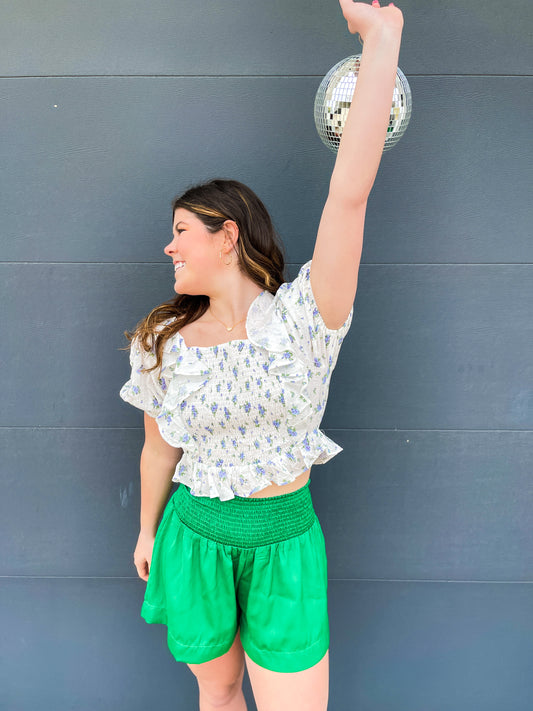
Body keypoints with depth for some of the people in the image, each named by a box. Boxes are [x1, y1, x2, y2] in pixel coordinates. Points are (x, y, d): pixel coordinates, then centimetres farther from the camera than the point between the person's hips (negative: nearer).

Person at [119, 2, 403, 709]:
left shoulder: (304, 321, -15)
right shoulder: (162, 344, -5)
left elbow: (349, 194, -25)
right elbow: (159, 449, 6)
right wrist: (147, 531, 17)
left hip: (287, 545, -2)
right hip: (194, 538, 3)